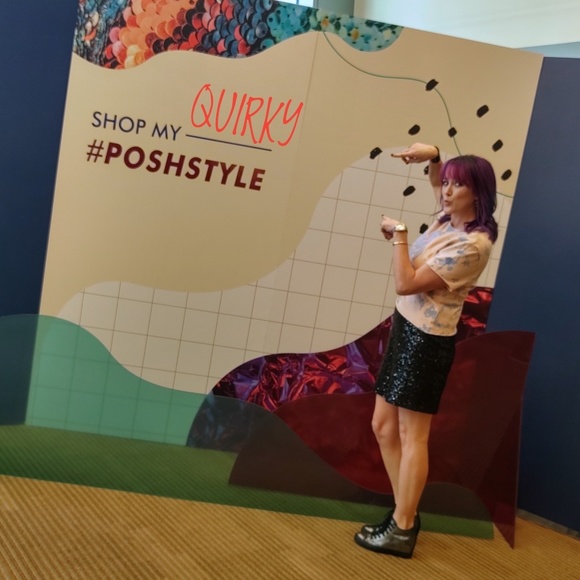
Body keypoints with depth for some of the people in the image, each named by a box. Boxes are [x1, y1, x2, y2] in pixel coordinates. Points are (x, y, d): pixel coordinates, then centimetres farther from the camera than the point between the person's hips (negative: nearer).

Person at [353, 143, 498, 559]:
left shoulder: (471, 244, -22)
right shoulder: (450, 220, 4)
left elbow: (406, 283, -24)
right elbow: (438, 185, 26)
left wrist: (399, 234, -14)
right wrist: (432, 157, 5)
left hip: (427, 340, -10)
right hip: (406, 330, 10)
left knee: (412, 435, -1)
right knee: (384, 426, 14)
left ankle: (402, 531, 12)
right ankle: (405, 515, 26)